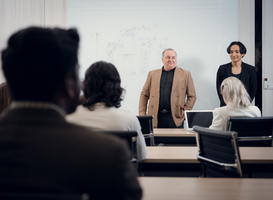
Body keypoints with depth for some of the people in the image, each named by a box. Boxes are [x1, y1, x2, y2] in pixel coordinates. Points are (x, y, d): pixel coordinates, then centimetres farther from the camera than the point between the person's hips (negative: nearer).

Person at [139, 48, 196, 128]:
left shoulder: (185, 74, 9)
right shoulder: (152, 74, 14)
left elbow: (192, 96, 8)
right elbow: (144, 95, 13)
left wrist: (184, 112, -2)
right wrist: (142, 115, 3)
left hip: (175, 118, -1)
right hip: (156, 119, 2)